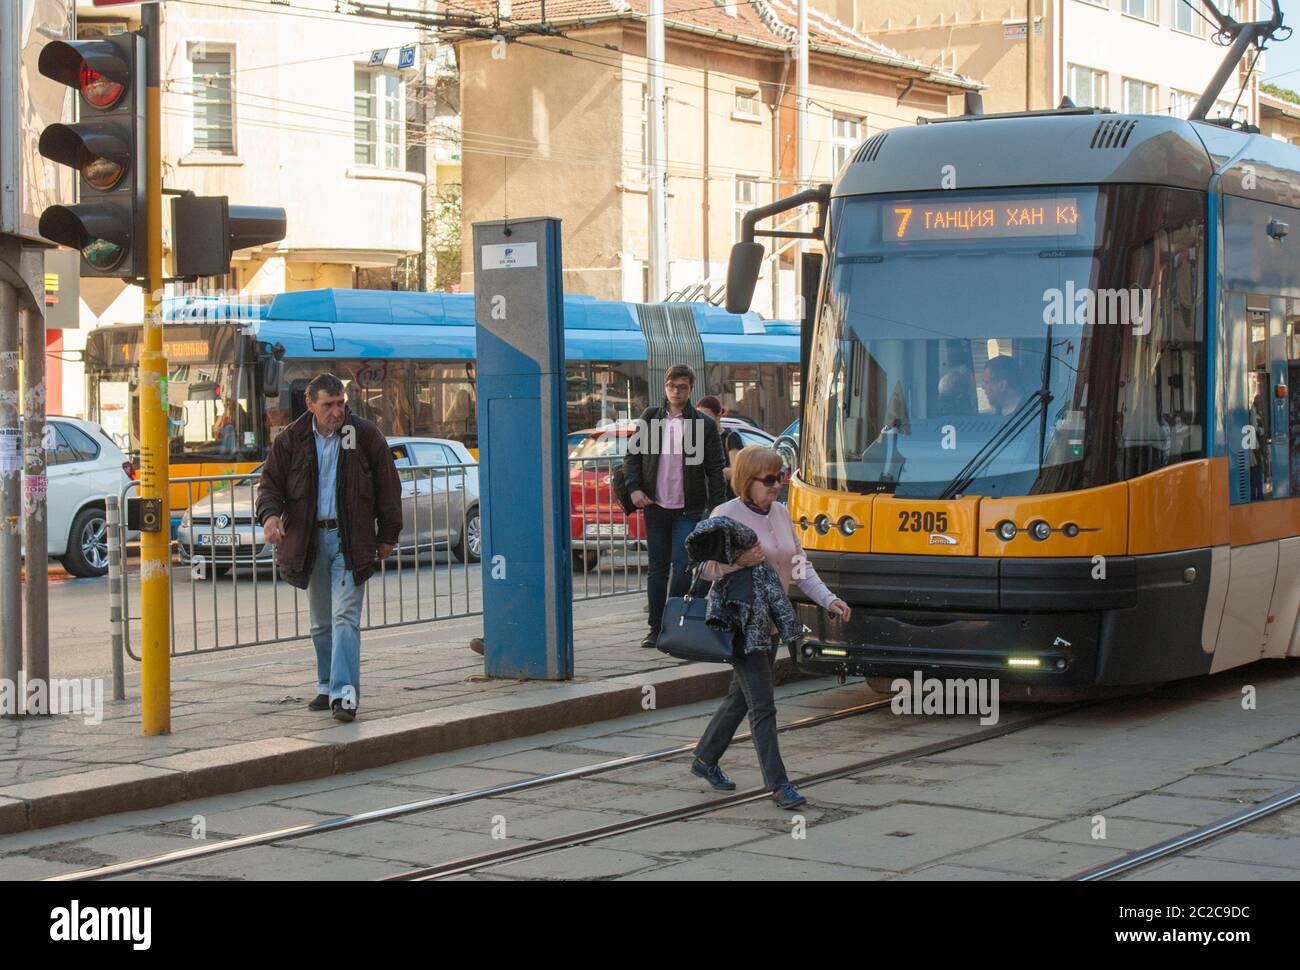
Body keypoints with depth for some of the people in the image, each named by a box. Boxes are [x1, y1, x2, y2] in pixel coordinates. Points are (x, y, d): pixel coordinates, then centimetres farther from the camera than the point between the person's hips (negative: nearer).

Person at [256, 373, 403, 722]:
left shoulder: (364, 435, -1)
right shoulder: (291, 440, 3)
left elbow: (387, 487, 4)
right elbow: (271, 483, 6)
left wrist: (388, 536, 4)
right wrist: (270, 514, -16)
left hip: (349, 540, -3)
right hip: (309, 540, 3)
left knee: (345, 617, -13)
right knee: (321, 623, 13)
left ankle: (344, 694, -18)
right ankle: (327, 686, 26)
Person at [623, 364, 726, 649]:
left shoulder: (704, 425, 0)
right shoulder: (650, 418, 7)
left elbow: (715, 470, 0)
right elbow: (632, 455, 11)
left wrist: (717, 508, -7)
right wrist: (634, 488, -3)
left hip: (689, 510, -2)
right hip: (655, 507, 2)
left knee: (682, 566, -9)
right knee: (658, 569, 8)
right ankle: (656, 628, 14)